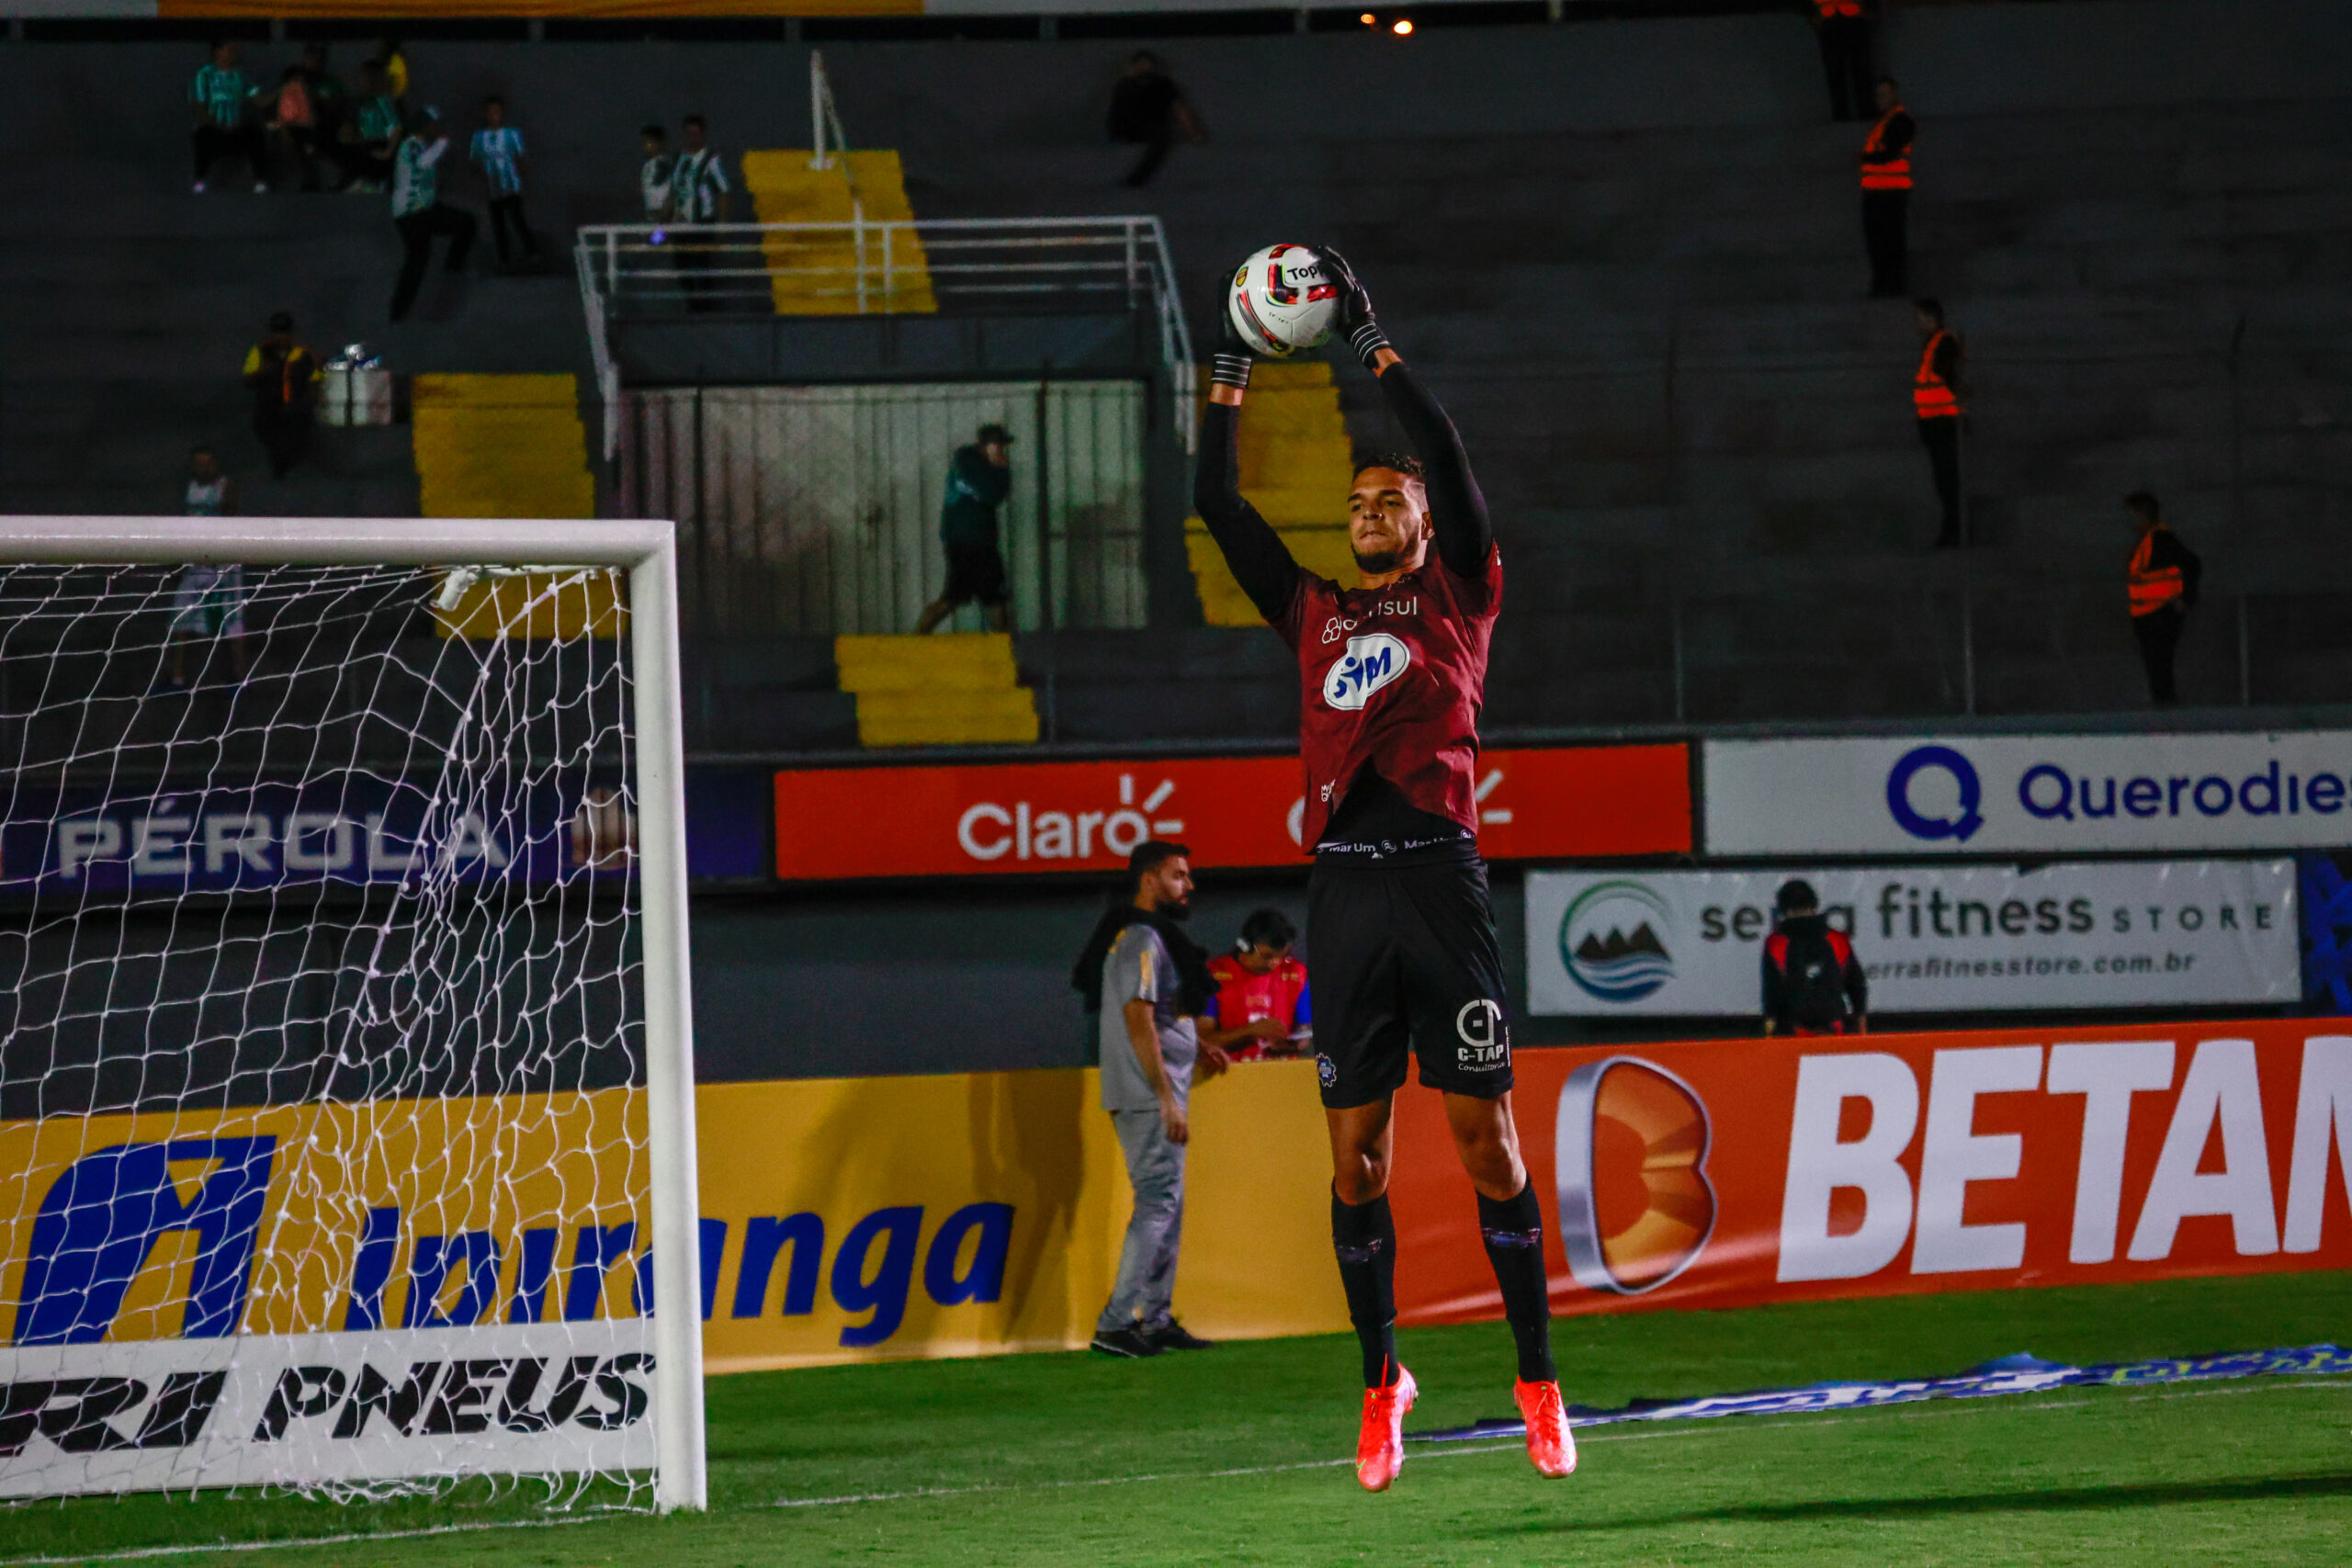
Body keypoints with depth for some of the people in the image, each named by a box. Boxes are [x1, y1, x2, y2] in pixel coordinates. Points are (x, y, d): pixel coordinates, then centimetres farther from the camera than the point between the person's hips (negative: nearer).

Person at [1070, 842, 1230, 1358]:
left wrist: (1195, 1048, 16)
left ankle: (1158, 1320, 18)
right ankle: (1116, 1324, -14)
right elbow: (1138, 1020, -23)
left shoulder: (1149, 937, 18)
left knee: (1167, 1203, 14)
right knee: (1158, 1202, -11)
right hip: (1148, 1097, -11)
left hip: (1152, 1098, 11)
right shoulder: (1141, 939, -15)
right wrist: (1168, 1100, -25)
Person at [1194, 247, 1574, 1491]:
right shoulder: (1313, 614, 19)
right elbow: (1217, 504, 18)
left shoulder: (1459, 599, 11)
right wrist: (1234, 369, 17)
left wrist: (1372, 340, 1)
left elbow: (1448, 458, 0)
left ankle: (1538, 1379, 0)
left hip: (1439, 875, -3)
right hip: (1343, 886, 3)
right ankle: (1380, 1381, 13)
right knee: (1355, 1154, 3)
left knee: (1485, 1135, -4)